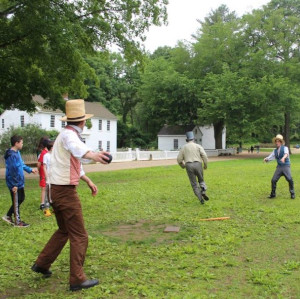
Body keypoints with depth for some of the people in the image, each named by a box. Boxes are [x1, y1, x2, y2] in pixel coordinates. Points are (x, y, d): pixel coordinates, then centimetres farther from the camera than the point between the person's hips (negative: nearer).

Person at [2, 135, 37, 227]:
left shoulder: (17, 152, 7)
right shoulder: (11, 155, -23)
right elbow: (12, 171, -24)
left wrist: (30, 170, 26)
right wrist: (14, 184, -22)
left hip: (19, 182, 10)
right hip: (15, 184, -10)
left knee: (21, 199, 19)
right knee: (16, 202, 3)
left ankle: (8, 216, 29)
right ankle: (17, 222, 17)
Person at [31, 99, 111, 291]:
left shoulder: (67, 134, 15)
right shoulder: (69, 134, -16)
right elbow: (76, 148, -43)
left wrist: (89, 181, 34)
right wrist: (92, 154, -63)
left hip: (57, 190, 10)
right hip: (66, 191, -10)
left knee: (64, 230, 24)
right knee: (79, 236, -2)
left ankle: (42, 264, 33)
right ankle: (77, 279, 3)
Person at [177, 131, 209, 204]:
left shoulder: (184, 147, 12)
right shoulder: (198, 146, 8)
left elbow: (179, 159, 9)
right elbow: (204, 155, -7)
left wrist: (182, 166, 28)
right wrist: (205, 165, 5)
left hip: (189, 166, 0)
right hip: (198, 165, 0)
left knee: (194, 184, 8)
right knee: (201, 180, 19)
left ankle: (200, 198, -5)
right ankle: (203, 192, -9)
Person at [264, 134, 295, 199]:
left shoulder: (285, 148, -4)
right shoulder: (275, 151, 12)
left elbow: (286, 153, -25)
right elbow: (270, 157, 10)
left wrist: (283, 158, -48)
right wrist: (266, 159, -15)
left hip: (286, 166, -4)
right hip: (279, 167, 4)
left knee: (290, 179, -16)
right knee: (273, 180, -4)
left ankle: (292, 194, 3)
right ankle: (273, 194, 13)